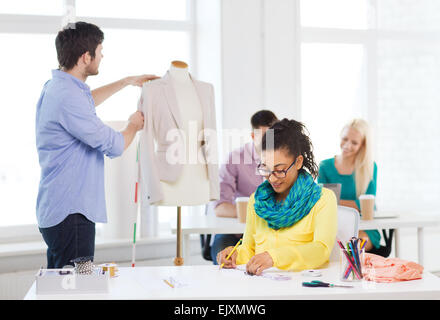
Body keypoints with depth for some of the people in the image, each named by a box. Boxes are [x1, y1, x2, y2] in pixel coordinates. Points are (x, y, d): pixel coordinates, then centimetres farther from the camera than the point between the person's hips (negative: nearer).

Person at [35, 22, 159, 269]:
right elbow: (114, 146, -16)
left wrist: (127, 82, 40)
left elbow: (87, 101, 38)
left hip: (55, 210, 11)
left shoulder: (56, 88, 12)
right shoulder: (68, 97, -21)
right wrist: (134, 125, 6)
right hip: (70, 213, -11)